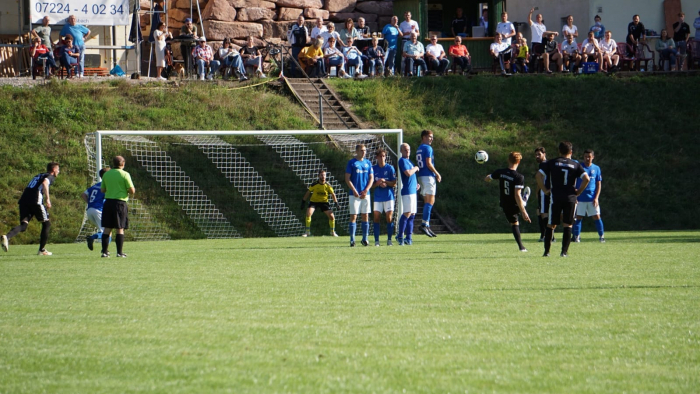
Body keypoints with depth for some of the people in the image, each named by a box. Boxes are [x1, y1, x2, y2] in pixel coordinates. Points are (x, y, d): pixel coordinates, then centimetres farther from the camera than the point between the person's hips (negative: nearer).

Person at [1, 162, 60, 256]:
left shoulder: (39, 176, 32)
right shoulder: (50, 177, 8)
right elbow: (44, 183, -15)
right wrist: (48, 199, -15)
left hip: (24, 200, 7)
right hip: (35, 201, -7)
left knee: (23, 225, -2)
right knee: (46, 223, 10)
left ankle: (7, 237, -30)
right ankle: (42, 250, 10)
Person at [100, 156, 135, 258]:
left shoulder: (106, 174, 8)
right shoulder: (125, 174, -6)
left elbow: (102, 190, 14)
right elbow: (132, 190, -9)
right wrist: (131, 192, 13)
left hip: (108, 202, 4)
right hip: (120, 202, -4)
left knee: (107, 228, 6)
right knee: (120, 229, 1)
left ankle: (105, 251, 2)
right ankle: (120, 252, 0)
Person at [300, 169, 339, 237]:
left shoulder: (327, 185, -12)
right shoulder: (314, 184, -16)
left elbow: (332, 194, -2)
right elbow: (308, 192, -4)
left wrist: (336, 202, -12)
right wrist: (303, 201, -3)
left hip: (324, 202, 1)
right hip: (314, 201, -1)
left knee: (332, 216, -8)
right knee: (308, 213, -23)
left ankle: (332, 232, 16)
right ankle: (307, 232, -12)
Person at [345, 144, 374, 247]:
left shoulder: (368, 163, 11)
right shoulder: (352, 162, 0)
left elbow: (371, 178, 10)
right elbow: (347, 178, -4)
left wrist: (366, 190, -5)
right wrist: (354, 191, -14)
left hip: (365, 193, 4)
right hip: (355, 195, -4)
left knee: (365, 216, 4)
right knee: (353, 216, -6)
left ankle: (365, 239, 11)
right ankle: (352, 240, -3)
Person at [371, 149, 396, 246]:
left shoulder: (390, 168, 2)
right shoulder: (373, 169, 6)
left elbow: (394, 183, -1)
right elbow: (371, 185, 6)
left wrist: (385, 181, -17)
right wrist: (378, 183, -14)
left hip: (389, 197, -1)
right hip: (377, 197, 1)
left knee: (389, 218, -4)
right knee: (376, 218, -4)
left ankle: (389, 240, 4)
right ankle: (376, 240, 0)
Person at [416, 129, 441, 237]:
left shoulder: (419, 149, 18)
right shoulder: (427, 148, -10)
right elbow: (428, 164, -16)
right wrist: (437, 174, -5)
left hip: (421, 176, 9)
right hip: (428, 176, -9)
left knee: (427, 202, 10)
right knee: (430, 201, -10)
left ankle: (427, 226, 8)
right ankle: (424, 224, -18)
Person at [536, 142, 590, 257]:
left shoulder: (552, 163, 5)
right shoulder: (575, 165, 6)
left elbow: (539, 175, -4)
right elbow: (586, 178, -5)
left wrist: (545, 190, 2)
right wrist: (578, 191, 4)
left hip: (555, 197, 0)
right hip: (570, 198, 0)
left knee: (551, 225, 7)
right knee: (568, 225, 6)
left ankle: (546, 251, 5)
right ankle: (564, 251, -1)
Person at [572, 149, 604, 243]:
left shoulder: (596, 169, 6)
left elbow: (598, 185, 7)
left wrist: (596, 198, -4)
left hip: (592, 198, 1)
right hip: (580, 198, -1)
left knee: (597, 216, -3)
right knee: (579, 217, 1)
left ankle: (602, 236, 4)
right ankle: (576, 236, 8)